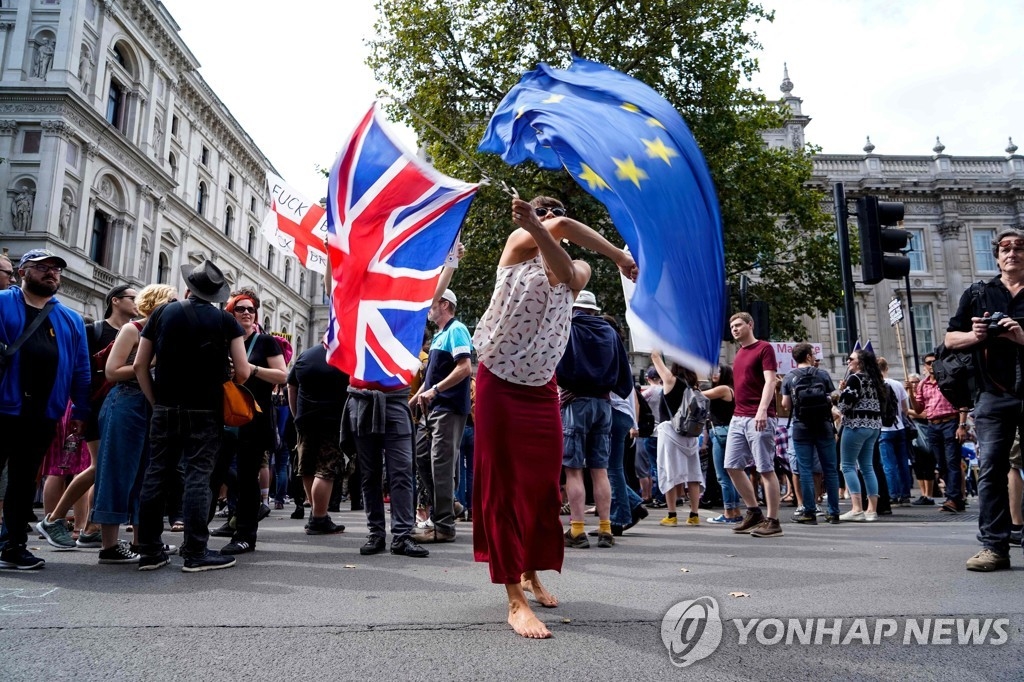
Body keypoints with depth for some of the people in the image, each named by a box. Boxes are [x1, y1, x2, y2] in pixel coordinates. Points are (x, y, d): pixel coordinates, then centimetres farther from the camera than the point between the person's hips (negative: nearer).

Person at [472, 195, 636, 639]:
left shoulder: (573, 275, 9)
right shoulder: (516, 246, 4)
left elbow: (570, 274, -18)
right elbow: (564, 226, -14)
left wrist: (538, 230, -35)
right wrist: (620, 256, -10)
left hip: (541, 390, 4)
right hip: (498, 386, -4)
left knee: (543, 486, 7)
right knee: (503, 487, -4)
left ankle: (531, 572, 27)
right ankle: (515, 599, -3)